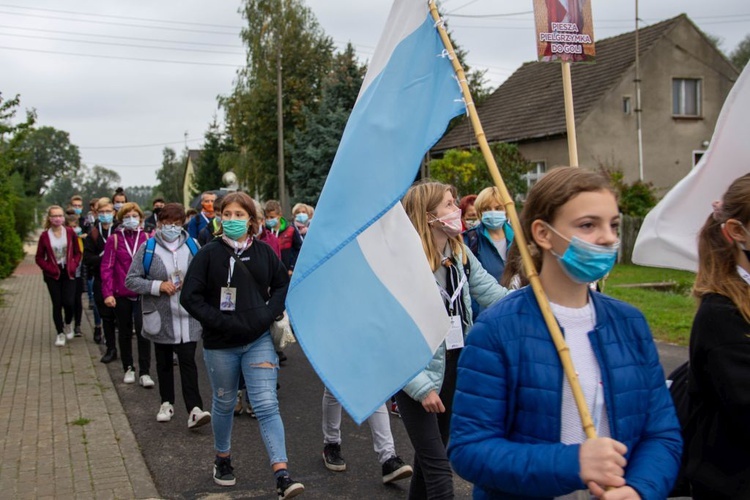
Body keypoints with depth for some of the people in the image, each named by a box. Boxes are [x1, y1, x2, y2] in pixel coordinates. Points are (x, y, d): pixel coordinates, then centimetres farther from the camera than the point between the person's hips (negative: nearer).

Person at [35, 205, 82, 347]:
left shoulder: (70, 232, -1)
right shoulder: (44, 235, -4)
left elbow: (77, 252, 8)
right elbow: (39, 258, 2)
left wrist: (73, 266, -6)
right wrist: (49, 268, -11)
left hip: (68, 273, 0)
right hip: (53, 274, 0)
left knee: (68, 302, -9)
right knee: (57, 304, 1)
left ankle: (68, 324, 21)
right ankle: (59, 333, 14)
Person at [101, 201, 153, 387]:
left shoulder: (146, 238, 1)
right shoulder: (114, 239, -1)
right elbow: (107, 267, -3)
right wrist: (107, 293, -10)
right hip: (121, 294, 1)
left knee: (143, 330, -8)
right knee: (125, 332, 12)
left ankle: (144, 373, 0)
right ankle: (128, 369, 26)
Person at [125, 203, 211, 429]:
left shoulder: (192, 246, 4)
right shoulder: (147, 248, -2)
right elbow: (131, 280, -3)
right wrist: (158, 286, -15)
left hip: (188, 316, 0)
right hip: (161, 317, 0)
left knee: (188, 361, -7)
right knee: (164, 362, 15)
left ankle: (194, 409, -9)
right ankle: (167, 403, 30)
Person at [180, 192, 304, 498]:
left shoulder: (263, 252, 0)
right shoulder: (209, 253, -6)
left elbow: (283, 285, 11)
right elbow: (190, 296, -8)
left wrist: (269, 314, -5)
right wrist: (220, 321, -17)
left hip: (258, 340, 0)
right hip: (220, 344, 0)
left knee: (267, 406, -7)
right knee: (224, 404, 16)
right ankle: (222, 460, 39)